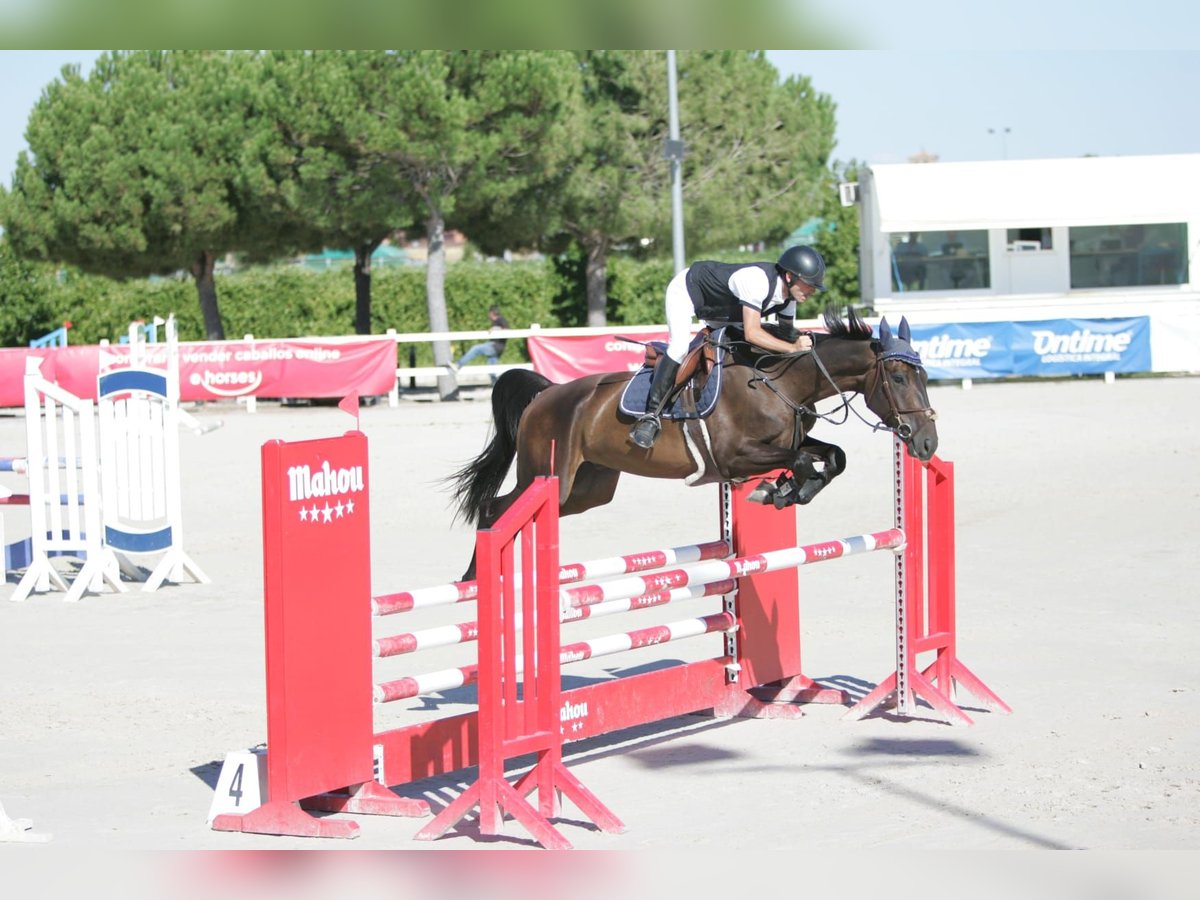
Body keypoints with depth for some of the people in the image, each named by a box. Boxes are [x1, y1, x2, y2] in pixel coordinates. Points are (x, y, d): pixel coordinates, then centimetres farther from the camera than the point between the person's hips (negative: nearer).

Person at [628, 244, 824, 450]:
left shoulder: (789, 294, -13)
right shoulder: (757, 280, -40)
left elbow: (786, 332, -3)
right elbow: (751, 333, -45)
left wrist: (800, 342, -22)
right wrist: (792, 347, -47)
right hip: (685, 291, -10)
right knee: (680, 346, -28)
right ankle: (652, 415, -27)